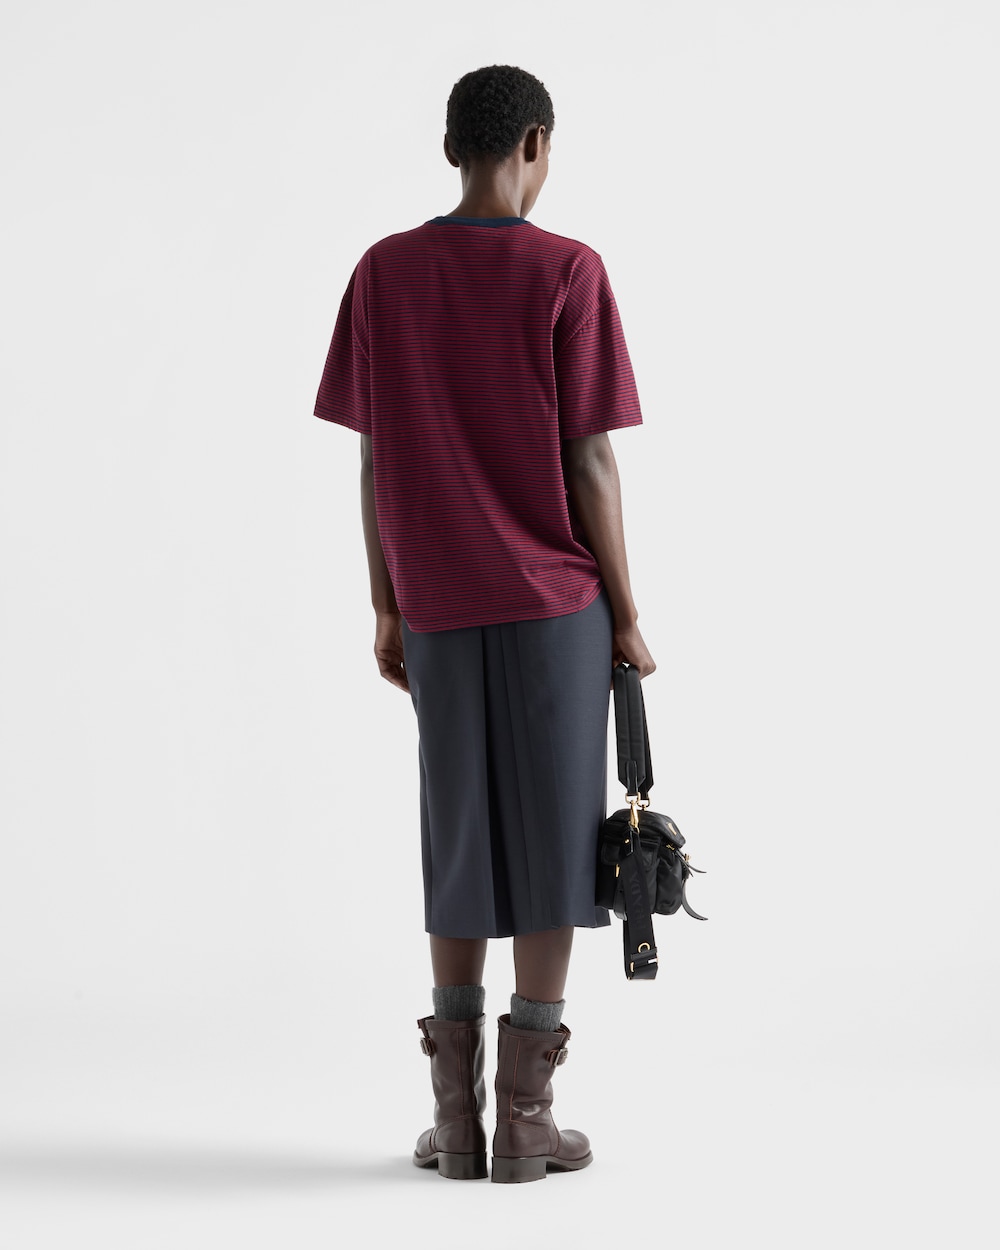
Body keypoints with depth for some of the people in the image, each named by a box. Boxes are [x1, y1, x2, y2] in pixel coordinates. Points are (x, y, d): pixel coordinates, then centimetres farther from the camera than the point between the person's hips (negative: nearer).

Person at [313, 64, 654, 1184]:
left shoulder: (381, 275, 3)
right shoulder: (569, 273, -7)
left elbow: (374, 461, 3)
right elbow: (589, 462, -8)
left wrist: (385, 609, 11)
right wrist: (625, 615, 0)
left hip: (439, 605, 3)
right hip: (556, 600, -3)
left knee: (457, 844, 10)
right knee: (554, 840, 3)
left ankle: (455, 1114, 10)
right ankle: (526, 1117, 5)